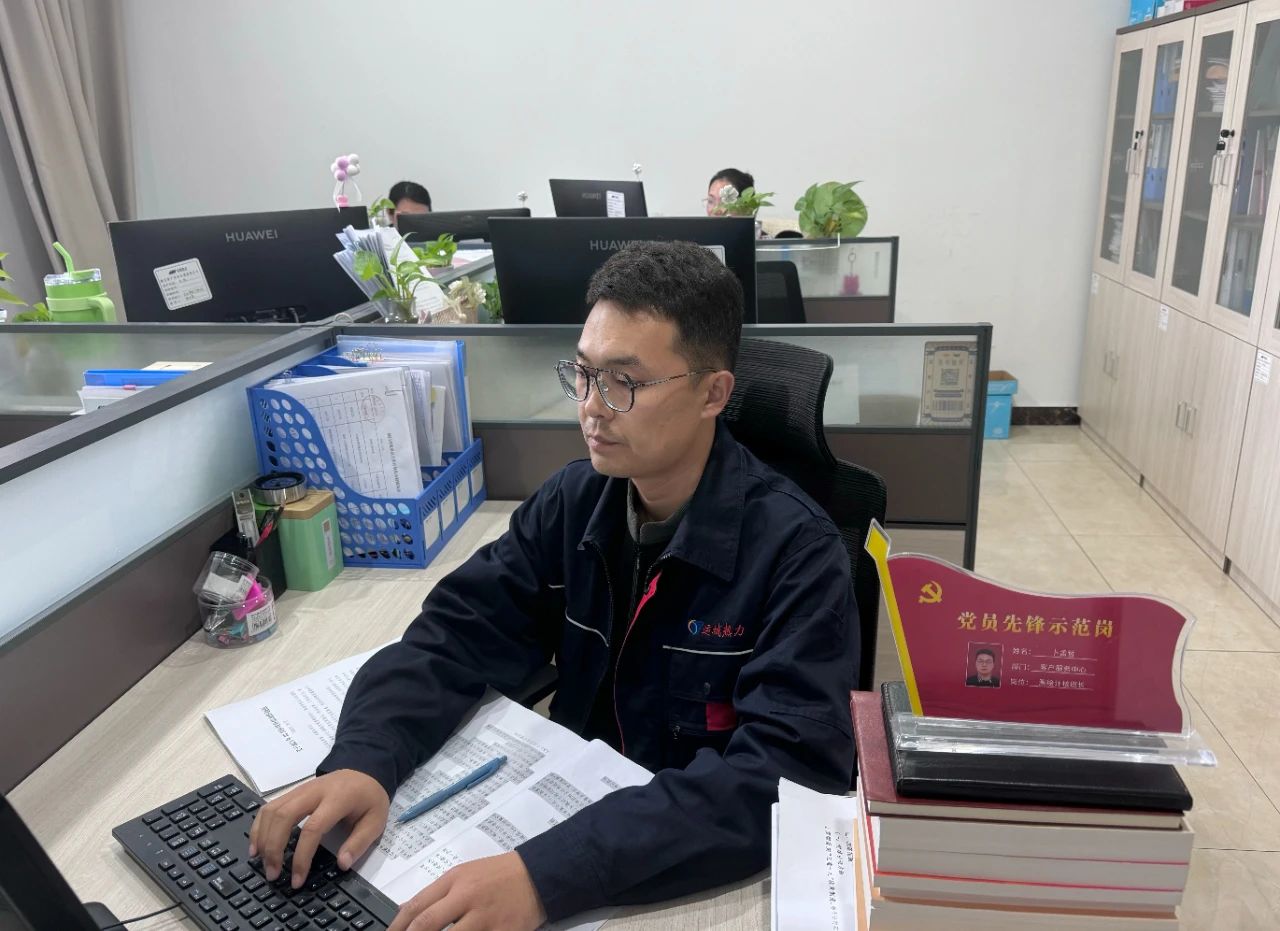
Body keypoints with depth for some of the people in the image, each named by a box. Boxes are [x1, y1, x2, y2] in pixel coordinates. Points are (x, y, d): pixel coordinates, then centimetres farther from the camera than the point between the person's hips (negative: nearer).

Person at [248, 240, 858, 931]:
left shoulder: (796, 554, -19)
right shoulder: (573, 503, -3)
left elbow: (789, 774, -28)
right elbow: (452, 639, -4)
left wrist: (548, 873, -37)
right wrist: (363, 763, -23)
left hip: (717, 873, -3)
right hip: (571, 812, 4)